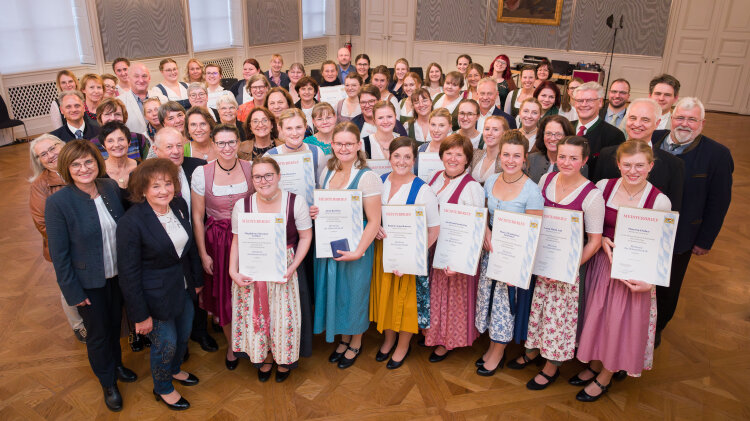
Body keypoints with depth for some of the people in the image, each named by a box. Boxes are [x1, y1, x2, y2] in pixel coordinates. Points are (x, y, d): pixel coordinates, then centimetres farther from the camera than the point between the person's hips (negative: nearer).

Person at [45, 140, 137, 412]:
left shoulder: (111, 187, -7)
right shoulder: (57, 202, -20)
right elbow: (59, 254, -15)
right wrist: (72, 292, -12)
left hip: (118, 275, 4)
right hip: (88, 282, -4)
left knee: (115, 323, 23)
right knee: (98, 333, 15)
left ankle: (116, 364, 50)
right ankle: (108, 383, 38)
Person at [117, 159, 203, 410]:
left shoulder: (180, 205, -6)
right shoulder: (131, 222, -25)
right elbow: (128, 273, -20)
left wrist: (197, 279, 13)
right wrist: (140, 315, -16)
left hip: (183, 289, 6)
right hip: (156, 295, -6)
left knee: (183, 335, 24)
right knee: (166, 344, 12)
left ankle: (174, 370, 55)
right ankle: (163, 389, 42)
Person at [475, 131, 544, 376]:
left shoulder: (532, 191, -18)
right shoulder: (491, 181, 0)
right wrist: (486, 232, -7)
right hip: (491, 249, 5)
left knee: (506, 300, 6)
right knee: (488, 296, 13)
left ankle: (498, 353, 26)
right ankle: (493, 345, 33)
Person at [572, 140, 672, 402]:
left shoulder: (659, 201, -15)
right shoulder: (603, 187, -6)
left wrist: (650, 280, -20)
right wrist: (603, 240, -13)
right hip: (601, 261, 3)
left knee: (620, 321, 9)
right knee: (597, 314, 15)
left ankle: (605, 377, 31)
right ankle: (595, 364, 40)